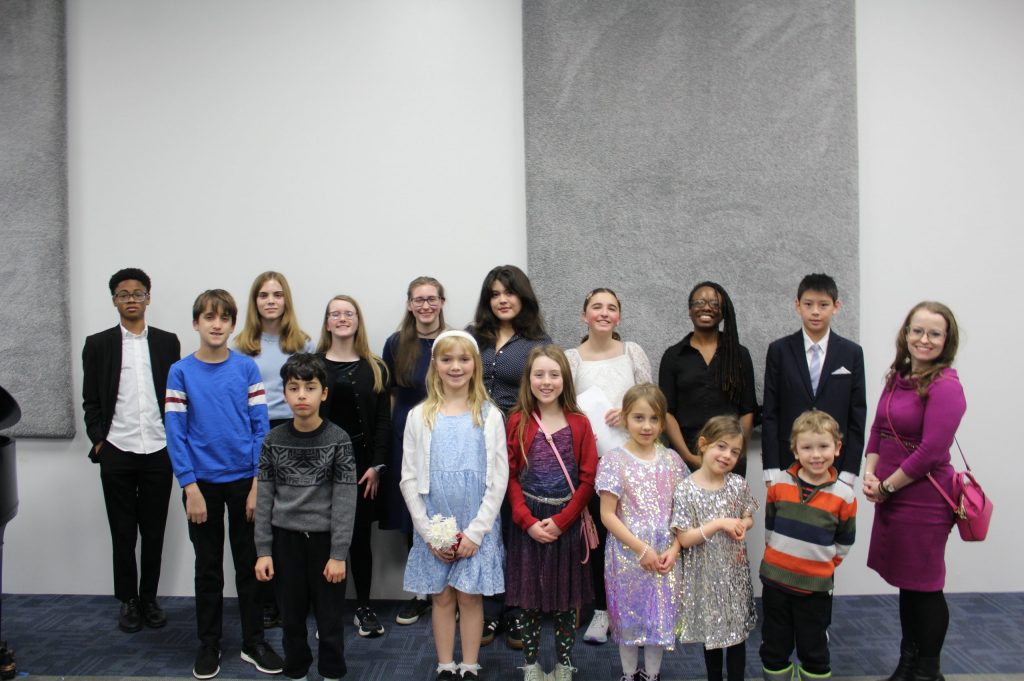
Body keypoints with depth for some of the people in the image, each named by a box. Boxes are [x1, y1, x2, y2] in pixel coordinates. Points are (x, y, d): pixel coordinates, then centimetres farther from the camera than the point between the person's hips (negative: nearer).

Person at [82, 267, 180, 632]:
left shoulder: (167, 342, 5)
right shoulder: (98, 344, 4)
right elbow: (91, 401, 5)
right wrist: (98, 441, -4)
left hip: (158, 452, 1)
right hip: (116, 453, 0)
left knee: (154, 532, 9)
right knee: (123, 533, 9)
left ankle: (149, 597, 23)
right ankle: (128, 600, 22)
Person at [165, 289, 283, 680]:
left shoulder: (247, 368, -2)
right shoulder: (181, 372, -3)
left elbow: (260, 427, -3)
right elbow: (176, 433, -5)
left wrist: (258, 482, -8)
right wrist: (190, 486, -11)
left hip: (244, 480, 0)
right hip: (202, 483, 0)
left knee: (249, 565, 9)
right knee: (208, 568, 11)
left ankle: (254, 642, 22)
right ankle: (208, 646, 25)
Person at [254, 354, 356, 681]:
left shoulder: (338, 440, -8)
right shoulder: (274, 441, -1)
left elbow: (345, 501, -9)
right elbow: (264, 498, 2)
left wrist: (338, 554, -12)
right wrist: (263, 550, -2)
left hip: (325, 538, -2)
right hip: (285, 538, 2)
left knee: (329, 617, 8)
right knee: (292, 617, 13)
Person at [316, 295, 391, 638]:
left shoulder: (375, 368, 7)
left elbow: (383, 420, 3)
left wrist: (377, 465, -5)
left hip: (362, 461, 1)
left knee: (360, 537, 7)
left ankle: (364, 608, 19)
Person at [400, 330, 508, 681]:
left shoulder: (490, 416, -3)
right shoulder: (419, 416, -1)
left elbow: (498, 479, -4)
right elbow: (409, 479, 0)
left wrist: (475, 531, -9)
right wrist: (429, 533, -6)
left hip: (477, 527, -1)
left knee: (470, 597, 6)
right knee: (442, 597, 9)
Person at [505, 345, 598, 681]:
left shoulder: (579, 424, -3)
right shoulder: (518, 421, -2)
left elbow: (588, 479, -4)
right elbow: (510, 477, -3)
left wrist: (560, 521, -11)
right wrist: (528, 521, -12)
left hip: (566, 523, 0)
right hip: (527, 523, 0)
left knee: (565, 598, 9)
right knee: (528, 597, 8)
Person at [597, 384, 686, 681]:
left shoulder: (671, 460, 1)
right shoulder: (614, 461, -9)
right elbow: (608, 515, -10)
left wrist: (674, 549, -8)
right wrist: (641, 549, -14)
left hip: (665, 557, 3)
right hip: (628, 555, -3)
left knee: (660, 618, 12)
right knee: (629, 618, 11)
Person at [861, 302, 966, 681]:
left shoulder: (946, 386, -16)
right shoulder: (897, 377, 8)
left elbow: (931, 452, -20)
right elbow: (878, 429, 12)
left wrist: (887, 486, -11)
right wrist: (870, 474, -3)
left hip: (924, 499, -7)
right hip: (891, 496, 7)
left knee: (924, 586, 7)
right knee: (905, 582, 19)